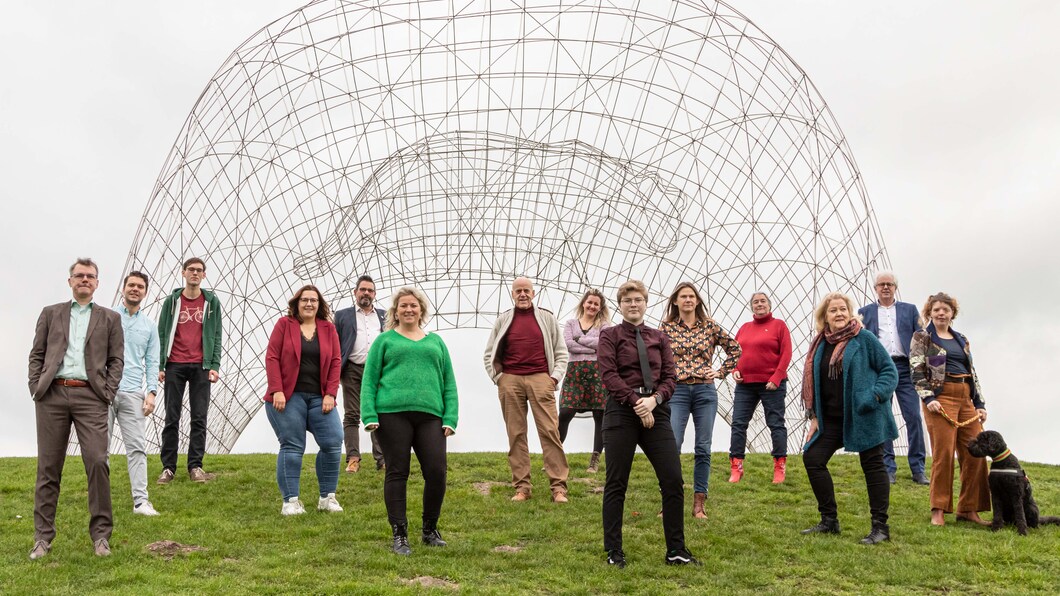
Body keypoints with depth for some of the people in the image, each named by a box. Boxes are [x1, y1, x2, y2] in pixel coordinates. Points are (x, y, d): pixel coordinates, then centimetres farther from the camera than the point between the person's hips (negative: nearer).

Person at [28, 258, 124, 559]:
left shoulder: (109, 318, 14)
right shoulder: (51, 314, 16)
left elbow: (116, 359, 10)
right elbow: (37, 354, 13)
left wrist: (108, 392, -2)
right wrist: (36, 387, 1)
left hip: (90, 396, -1)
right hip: (52, 394, 1)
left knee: (97, 462, -11)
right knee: (48, 466, 4)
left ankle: (100, 535, -1)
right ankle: (43, 537, 11)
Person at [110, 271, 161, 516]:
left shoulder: (150, 325, 14)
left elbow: (152, 362, 12)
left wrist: (151, 392, 0)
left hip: (133, 393, 2)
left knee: (137, 448, -2)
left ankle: (140, 500, -2)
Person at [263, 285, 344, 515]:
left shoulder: (328, 329, 9)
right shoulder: (284, 324, 2)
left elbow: (335, 362, 6)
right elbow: (272, 358, -4)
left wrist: (330, 394, -4)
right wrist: (276, 391, -13)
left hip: (320, 398, 3)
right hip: (288, 397, -3)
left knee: (333, 443, -3)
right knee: (291, 447, -3)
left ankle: (327, 497, 10)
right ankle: (290, 501, 5)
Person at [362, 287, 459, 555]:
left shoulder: (436, 342, 21)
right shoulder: (385, 340, 13)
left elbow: (449, 383, 17)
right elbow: (369, 380, 7)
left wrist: (450, 418, 4)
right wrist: (370, 417, -6)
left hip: (430, 415, 2)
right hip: (392, 413, -2)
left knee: (437, 472, -6)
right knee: (397, 473, 0)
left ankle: (430, 530, 14)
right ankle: (399, 535, 10)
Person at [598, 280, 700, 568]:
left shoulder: (659, 338, 14)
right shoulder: (610, 336, 4)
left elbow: (670, 376, 6)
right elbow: (609, 375, -8)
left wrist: (654, 399, -13)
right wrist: (637, 403, -15)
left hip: (656, 412, 3)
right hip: (621, 412, -3)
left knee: (673, 480, -1)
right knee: (616, 483, 2)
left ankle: (676, 550, 10)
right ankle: (614, 552, 13)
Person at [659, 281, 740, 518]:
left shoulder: (710, 326, 6)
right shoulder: (666, 327, 3)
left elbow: (735, 348, 13)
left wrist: (721, 372, 6)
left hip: (705, 391, 2)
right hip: (676, 392, -1)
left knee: (703, 449, 3)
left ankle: (699, 504, 10)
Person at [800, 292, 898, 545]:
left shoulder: (864, 338, -6)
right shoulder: (820, 344, 9)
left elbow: (889, 370, -5)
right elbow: (813, 382, 15)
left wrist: (875, 396, -18)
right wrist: (814, 416, 10)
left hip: (865, 417, -6)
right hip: (831, 418, 6)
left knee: (872, 465, 1)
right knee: (812, 458, 1)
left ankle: (881, 527, 10)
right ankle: (829, 521, 12)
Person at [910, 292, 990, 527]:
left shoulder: (961, 340, 21)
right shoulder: (922, 337, 5)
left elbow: (973, 374, 21)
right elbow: (917, 371, -4)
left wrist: (980, 403, 13)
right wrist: (928, 398, -15)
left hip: (966, 399, 6)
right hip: (941, 397, -5)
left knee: (975, 453, 0)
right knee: (943, 453, -9)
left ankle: (968, 509, 9)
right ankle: (938, 510, -2)